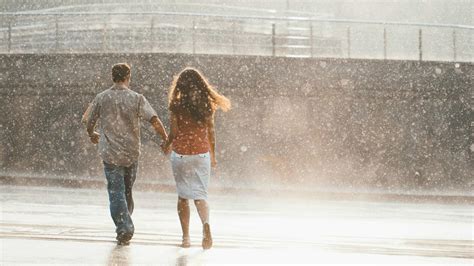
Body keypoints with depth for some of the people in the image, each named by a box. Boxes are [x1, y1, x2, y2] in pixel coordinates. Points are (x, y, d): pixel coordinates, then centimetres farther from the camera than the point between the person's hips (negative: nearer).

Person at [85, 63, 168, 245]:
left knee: (116, 192, -1)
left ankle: (124, 228, -14)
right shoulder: (137, 99, -4)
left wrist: (92, 134, 31)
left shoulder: (102, 98, -1)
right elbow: (154, 120, -13)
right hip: (132, 153, 1)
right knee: (127, 191, 17)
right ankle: (126, 226, 25)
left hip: (110, 153, -1)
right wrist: (165, 139, 1)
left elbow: (88, 121, 9)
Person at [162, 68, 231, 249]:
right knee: (200, 195, 5)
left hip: (181, 154, -2)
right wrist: (213, 156, 18)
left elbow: (174, 132, -7)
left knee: (183, 196, 10)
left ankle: (186, 237, 10)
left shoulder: (176, 105, -7)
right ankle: (206, 223, -25)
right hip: (202, 153, 2)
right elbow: (210, 133, 6)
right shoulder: (206, 105, 1)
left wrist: (167, 146, 14)